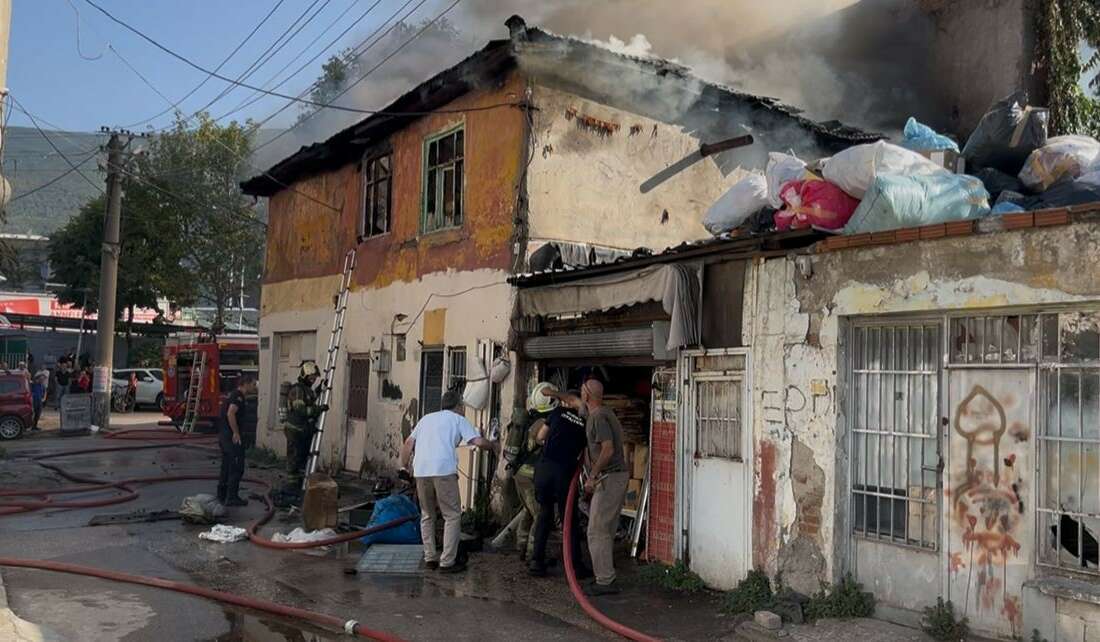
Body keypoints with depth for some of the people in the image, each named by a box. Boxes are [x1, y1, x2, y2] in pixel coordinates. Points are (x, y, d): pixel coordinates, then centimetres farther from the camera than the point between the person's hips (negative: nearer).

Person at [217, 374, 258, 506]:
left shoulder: (235, 395, 18)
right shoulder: (238, 396, -14)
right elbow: (230, 414, -27)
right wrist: (236, 433, -23)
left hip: (224, 435, 10)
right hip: (232, 437, -10)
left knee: (227, 466, 16)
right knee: (237, 467, -5)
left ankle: (222, 495, 23)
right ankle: (232, 497, -2)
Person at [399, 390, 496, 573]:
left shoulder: (426, 418, 27)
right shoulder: (459, 420, 14)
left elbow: (408, 443, 21)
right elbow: (478, 442, 3)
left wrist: (404, 466, 27)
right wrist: (492, 445, 22)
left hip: (421, 471, 5)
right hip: (444, 471, -5)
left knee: (427, 515, 19)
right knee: (452, 516, 4)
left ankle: (430, 558, 20)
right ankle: (447, 562, 1)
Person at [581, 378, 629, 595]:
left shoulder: (598, 417, -15)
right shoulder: (606, 413, 17)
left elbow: (608, 449, -22)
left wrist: (592, 476, -16)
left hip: (609, 477, -10)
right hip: (618, 475, 10)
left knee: (597, 530, -7)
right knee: (607, 530, 15)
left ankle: (605, 581, -6)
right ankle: (607, 575, 21)